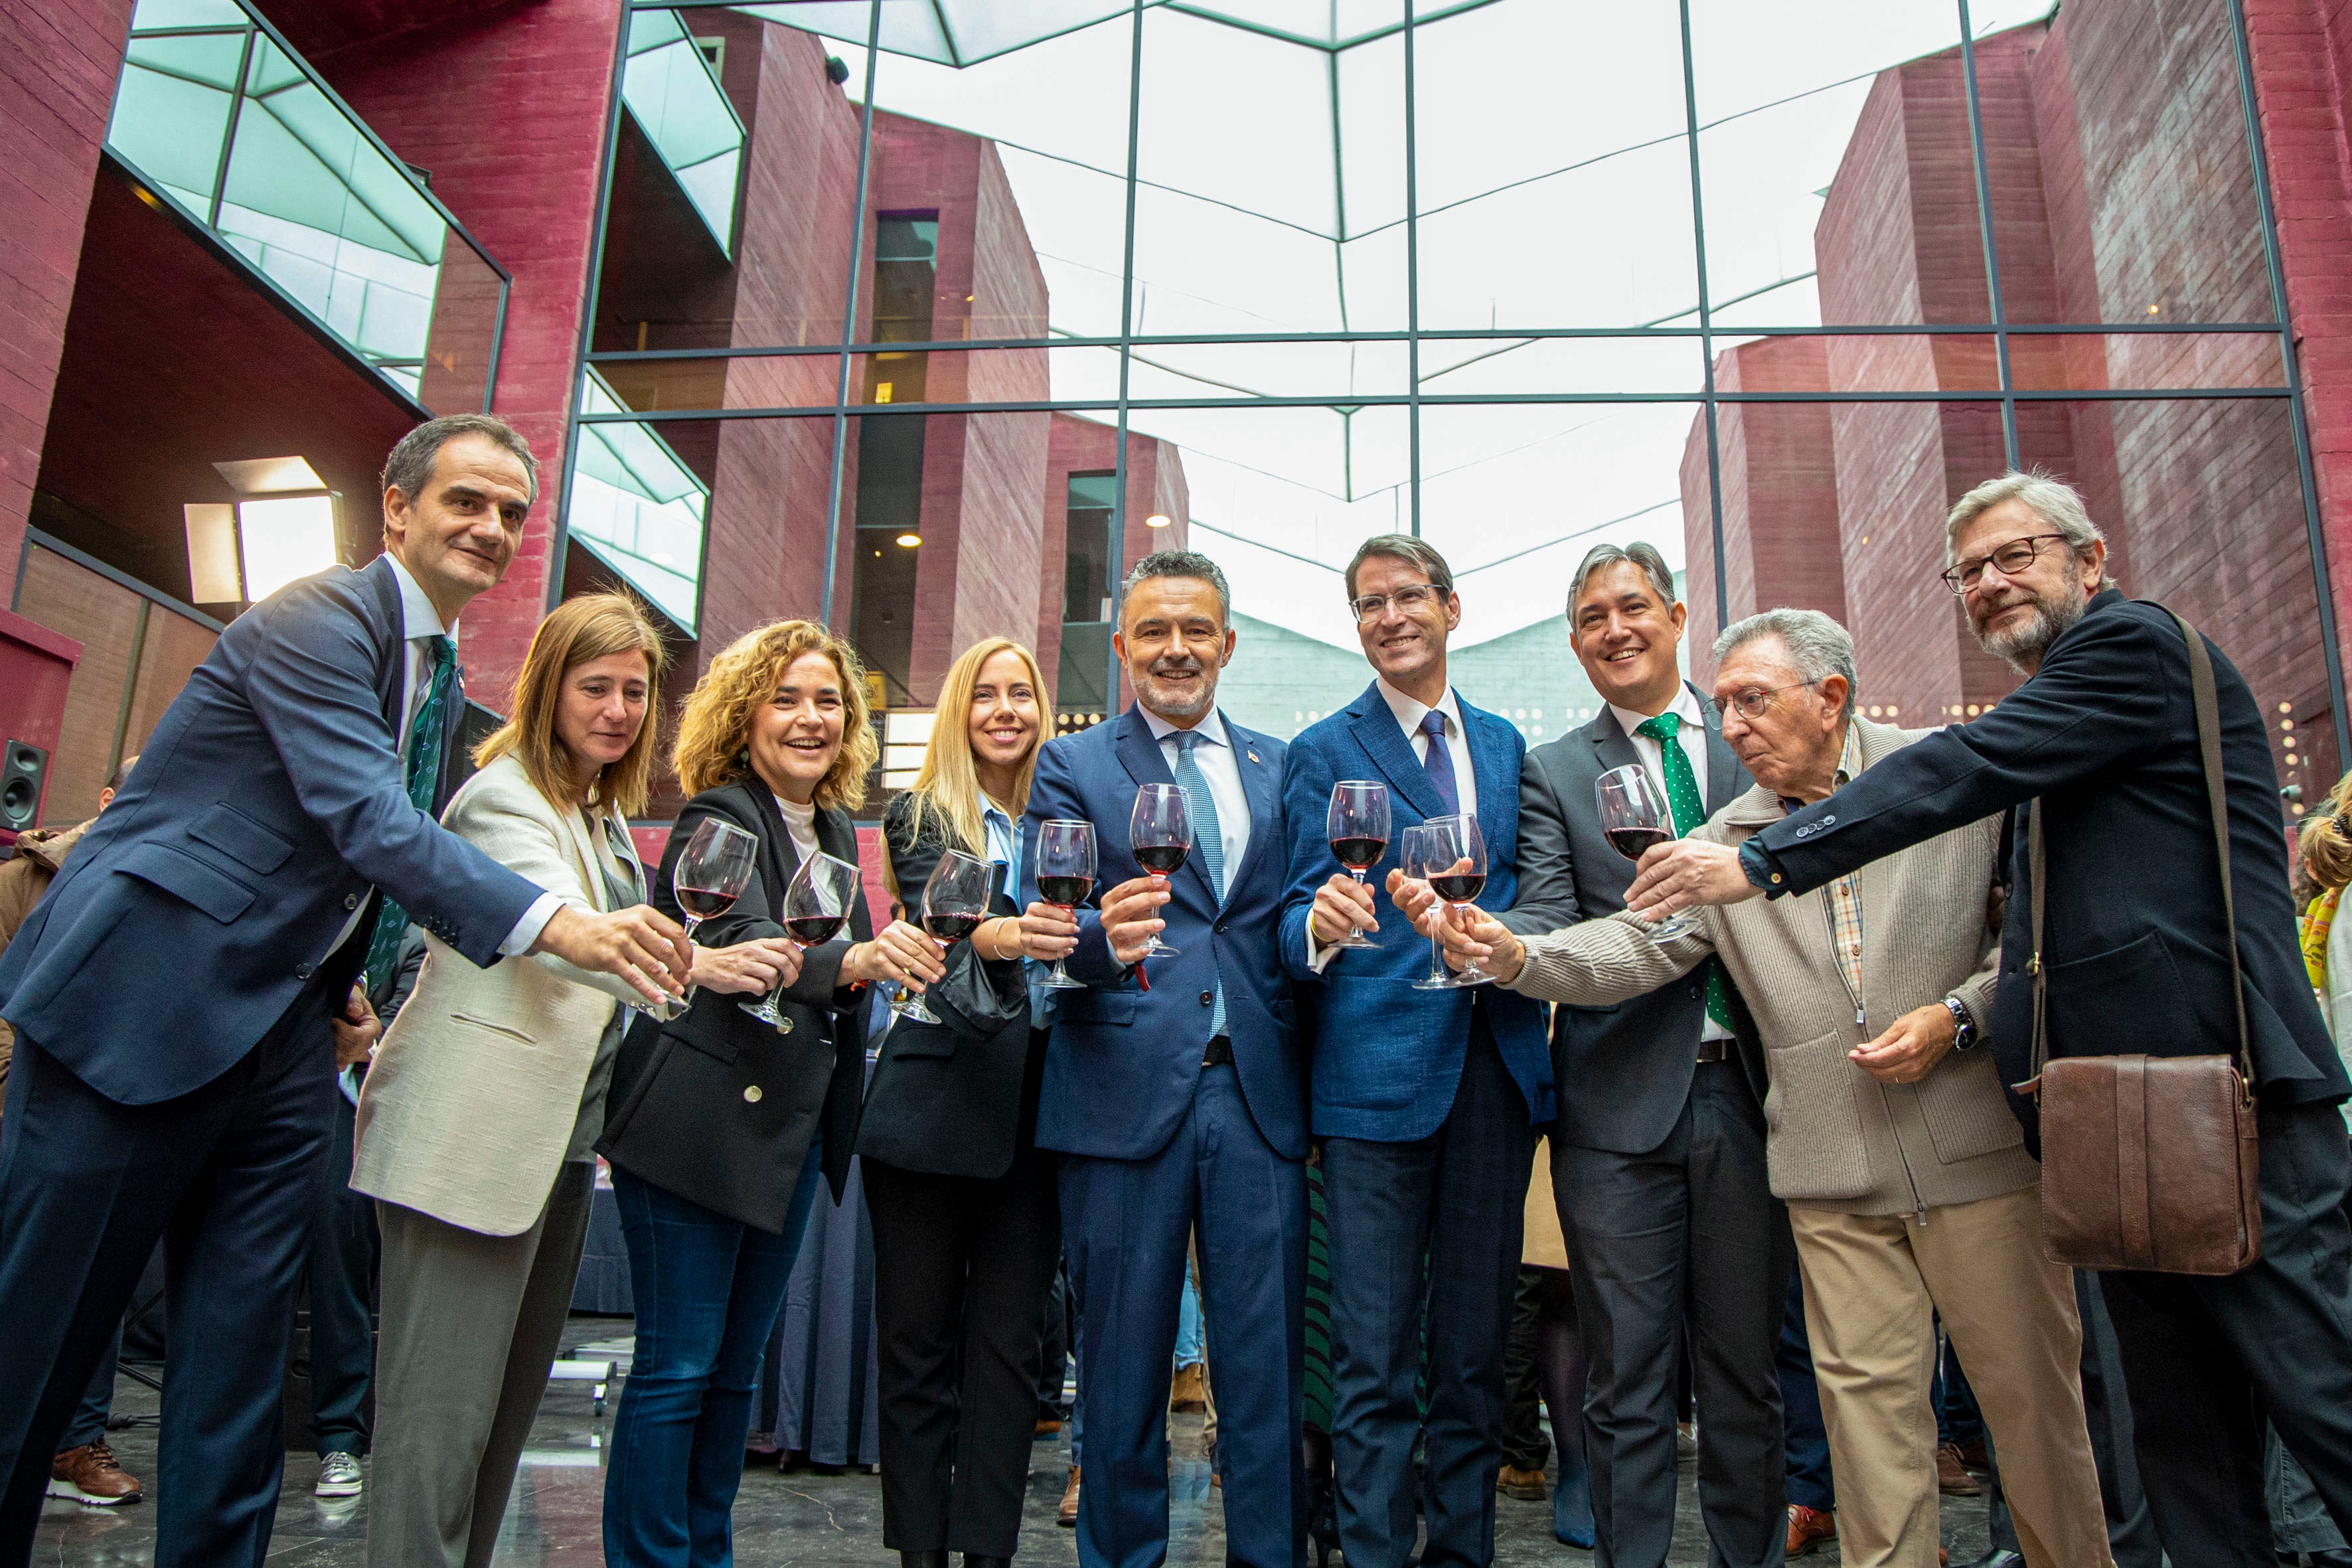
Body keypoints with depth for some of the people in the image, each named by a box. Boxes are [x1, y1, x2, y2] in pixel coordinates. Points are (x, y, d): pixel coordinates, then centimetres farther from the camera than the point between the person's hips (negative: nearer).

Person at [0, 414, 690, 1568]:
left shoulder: (444, 679, 14)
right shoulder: (317, 618, -12)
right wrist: (555, 923, -34)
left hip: (277, 1034, 8)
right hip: (143, 998, -8)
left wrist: (342, 986, 13)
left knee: (238, 1358, 9)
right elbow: (370, 822, -25)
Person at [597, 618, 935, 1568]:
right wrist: (854, 959, -48)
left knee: (737, 1365, 16)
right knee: (678, 1365, -1)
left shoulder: (834, 830, 11)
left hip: (790, 1131, 8)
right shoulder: (719, 819, -12)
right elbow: (746, 945, -31)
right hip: (698, 1127, -7)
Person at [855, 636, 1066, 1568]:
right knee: (918, 1341, 6)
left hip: (1033, 1108, 2)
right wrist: (995, 937, -35)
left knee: (1010, 1344, 6)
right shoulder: (920, 817, 5)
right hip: (934, 1103, -2)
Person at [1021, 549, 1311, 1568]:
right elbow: (1047, 927, -5)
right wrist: (1099, 938, -26)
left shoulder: (1278, 767, 15)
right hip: (1125, 1092, -2)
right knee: (1122, 1365, 8)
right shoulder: (1071, 766, 7)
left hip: (1259, 1094, 2)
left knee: (1268, 1362, 7)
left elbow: (1293, 920, 15)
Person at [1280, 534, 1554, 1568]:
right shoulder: (1323, 753, 3)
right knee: (1374, 1359, -1)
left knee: (1477, 1345, 13)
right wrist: (1321, 923, -25)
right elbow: (1299, 921, -4)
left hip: (1498, 1065, 4)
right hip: (1378, 1065, -4)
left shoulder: (1505, 744, 15)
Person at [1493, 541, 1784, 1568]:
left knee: (1747, 1371, 11)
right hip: (1622, 1098, -1)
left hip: (1745, 1089, 1)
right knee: (1629, 1380, 4)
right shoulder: (1553, 773, 8)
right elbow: (1548, 917, -5)